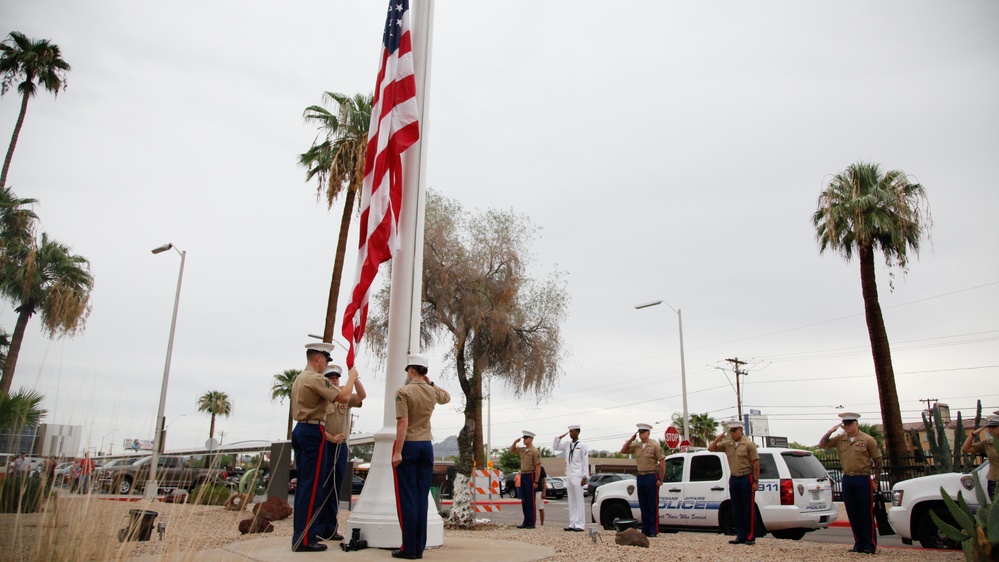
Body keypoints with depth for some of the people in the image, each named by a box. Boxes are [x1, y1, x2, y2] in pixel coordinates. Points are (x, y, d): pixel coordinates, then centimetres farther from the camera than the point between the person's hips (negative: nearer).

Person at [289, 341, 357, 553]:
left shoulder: (299, 378, 16)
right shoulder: (315, 379, -14)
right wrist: (352, 377, -4)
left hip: (300, 430, 10)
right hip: (313, 432, -10)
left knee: (304, 483, 13)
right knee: (312, 485, -6)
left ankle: (300, 533, 19)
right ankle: (304, 539, -3)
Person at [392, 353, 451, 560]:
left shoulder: (403, 392, -10)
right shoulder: (433, 392, 6)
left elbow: (402, 423, -17)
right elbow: (447, 397, 31)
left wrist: (397, 452, -17)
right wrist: (429, 382, 23)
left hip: (408, 445, -5)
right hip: (426, 446, 5)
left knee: (407, 498, -2)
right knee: (422, 498, 6)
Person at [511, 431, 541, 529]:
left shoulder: (535, 451, -10)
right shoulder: (522, 450, 13)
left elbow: (538, 467, -14)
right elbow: (512, 450, 27)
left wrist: (536, 482, -18)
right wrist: (515, 442, 7)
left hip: (530, 477, -8)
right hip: (522, 476, 8)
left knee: (530, 501, -3)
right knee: (524, 501, 10)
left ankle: (531, 523, 2)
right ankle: (526, 522, 17)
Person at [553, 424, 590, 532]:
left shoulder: (582, 446, -5)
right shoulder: (567, 444, 11)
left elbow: (585, 462, -7)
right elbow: (555, 447, 19)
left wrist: (585, 477, -12)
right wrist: (559, 438, 6)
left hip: (578, 476, -6)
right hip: (569, 476, 6)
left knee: (579, 501, -4)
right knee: (571, 501, 8)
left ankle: (580, 525, -4)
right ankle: (573, 524, 11)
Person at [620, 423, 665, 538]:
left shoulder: (654, 445, -7)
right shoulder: (636, 446, 10)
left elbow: (662, 462, -9)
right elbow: (623, 451, 12)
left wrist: (660, 479, -11)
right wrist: (631, 439, 2)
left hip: (651, 477, -6)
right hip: (640, 477, 6)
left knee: (653, 506, -3)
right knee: (643, 506, 9)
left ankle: (653, 531, 1)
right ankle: (645, 530, 15)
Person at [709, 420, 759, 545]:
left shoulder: (749, 444, -5)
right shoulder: (727, 445, 8)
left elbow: (756, 464, -7)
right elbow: (711, 449, 10)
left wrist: (755, 481, -12)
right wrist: (718, 439, -6)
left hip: (746, 479, -5)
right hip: (733, 479, 5)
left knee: (749, 509, -2)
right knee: (737, 510, 8)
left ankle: (750, 537, 4)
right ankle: (741, 536, 15)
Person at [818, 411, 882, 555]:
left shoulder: (867, 440, -4)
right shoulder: (839, 439, 7)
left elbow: (877, 460, 0)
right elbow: (822, 445, 6)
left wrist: (876, 481, -1)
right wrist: (831, 431, -5)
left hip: (863, 480, -4)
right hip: (847, 480, 4)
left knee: (866, 514, 0)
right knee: (852, 514, 9)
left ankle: (870, 545, 9)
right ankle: (859, 544, 18)